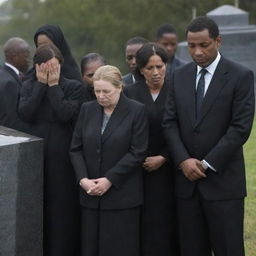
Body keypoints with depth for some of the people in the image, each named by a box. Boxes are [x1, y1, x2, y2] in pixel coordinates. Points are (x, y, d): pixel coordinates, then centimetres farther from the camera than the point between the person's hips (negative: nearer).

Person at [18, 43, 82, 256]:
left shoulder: (73, 87, 0)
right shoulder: (29, 86, 8)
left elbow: (66, 114, -16)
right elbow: (25, 114, -9)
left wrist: (53, 85, -9)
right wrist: (41, 84, -8)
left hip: (62, 158, -2)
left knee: (62, 210, 1)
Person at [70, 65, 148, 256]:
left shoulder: (137, 111, -3)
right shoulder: (87, 109, 9)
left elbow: (137, 153, -8)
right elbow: (76, 149, 9)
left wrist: (109, 180, -13)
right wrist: (83, 179, -6)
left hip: (122, 195, -4)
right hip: (91, 195, 4)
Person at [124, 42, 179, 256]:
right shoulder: (129, 93, 3)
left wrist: (163, 158, -8)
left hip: (167, 171, 0)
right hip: (137, 171, 0)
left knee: (166, 223, 0)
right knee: (141, 226, -2)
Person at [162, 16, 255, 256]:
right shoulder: (180, 77, 10)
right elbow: (170, 123, 7)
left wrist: (207, 164, -13)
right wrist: (183, 160, -8)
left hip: (223, 180, -4)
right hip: (187, 178, 4)